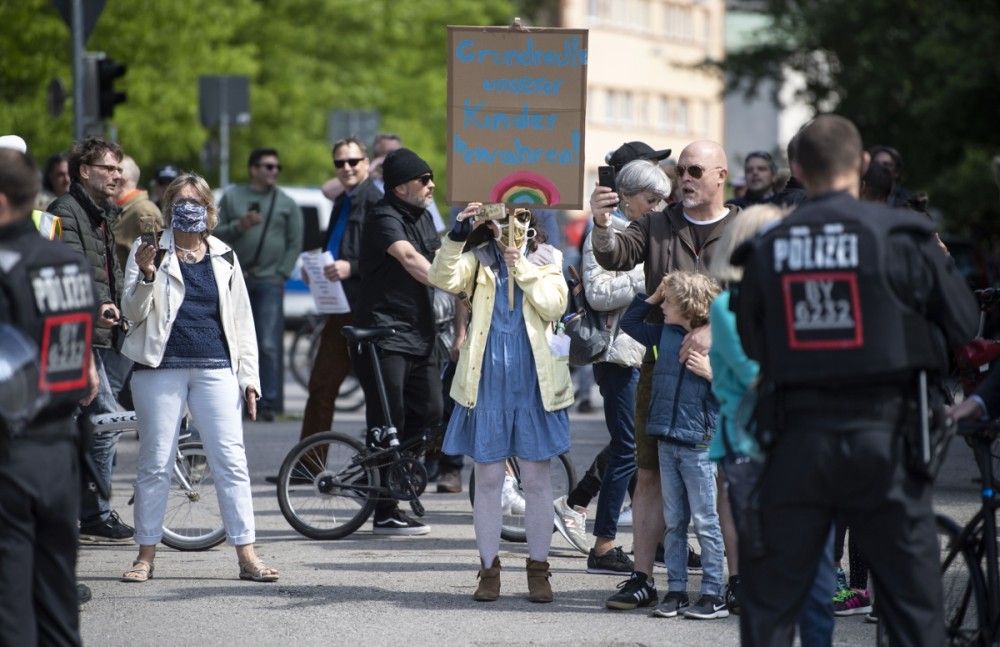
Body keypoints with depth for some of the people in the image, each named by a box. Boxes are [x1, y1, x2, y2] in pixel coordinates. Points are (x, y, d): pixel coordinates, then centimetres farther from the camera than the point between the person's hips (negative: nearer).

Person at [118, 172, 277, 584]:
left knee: (231, 461, -4)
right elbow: (134, 313, -1)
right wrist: (146, 275, -19)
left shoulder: (224, 257, 13)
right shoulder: (150, 252, 6)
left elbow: (241, 320, 15)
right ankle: (145, 555, 10)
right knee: (155, 463, 2)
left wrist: (249, 376, 9)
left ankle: (247, 556, -3)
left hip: (215, 368, 1)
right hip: (161, 366, -1)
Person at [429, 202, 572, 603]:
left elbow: (554, 306, -8)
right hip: (487, 380, 0)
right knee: (488, 477, 3)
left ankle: (538, 569, 12)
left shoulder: (546, 261, 8)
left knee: (536, 478, 3)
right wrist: (456, 237, -25)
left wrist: (521, 267, -13)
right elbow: (444, 279, -13)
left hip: (533, 383, 0)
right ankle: (489, 568, 10)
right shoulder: (478, 259, 7)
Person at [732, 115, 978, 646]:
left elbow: (751, 343, 8)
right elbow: (964, 326, -1)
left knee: (769, 604, 11)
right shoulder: (901, 237, -7)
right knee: (913, 603, 5)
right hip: (883, 436, -2)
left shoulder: (766, 248, 0)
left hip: (795, 440, 2)